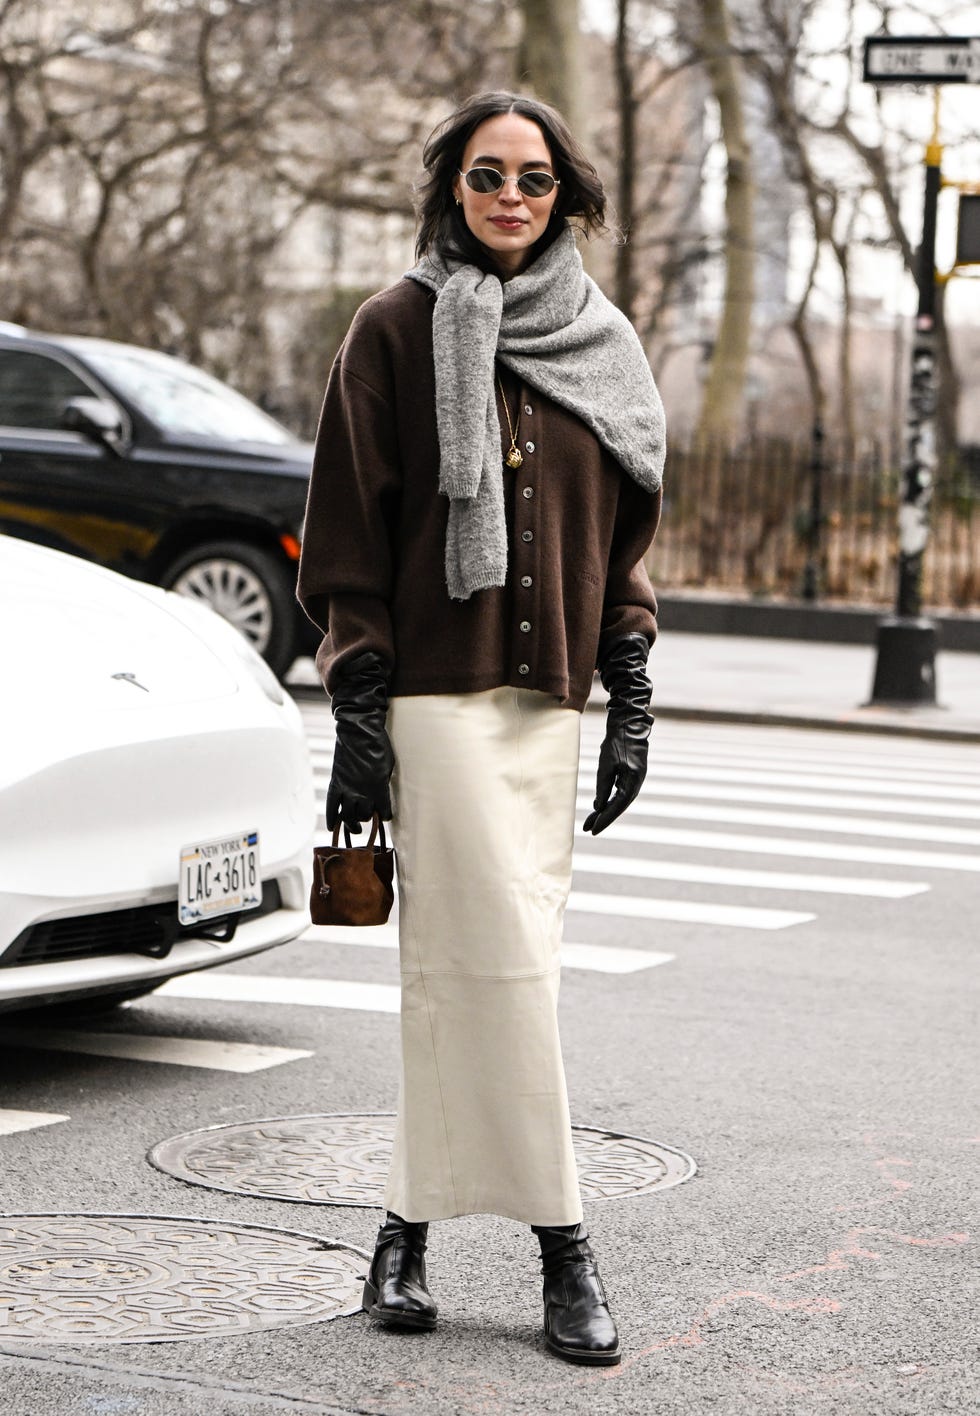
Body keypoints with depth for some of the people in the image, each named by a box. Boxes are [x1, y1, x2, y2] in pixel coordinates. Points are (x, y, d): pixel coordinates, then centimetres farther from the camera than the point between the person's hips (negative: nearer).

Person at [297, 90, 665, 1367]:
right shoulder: (399, 332, -1)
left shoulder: (600, 346, 12)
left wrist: (630, 700, 8)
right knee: (502, 961, -8)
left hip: (548, 699, 4)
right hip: (438, 691, -4)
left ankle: (410, 1227, 14)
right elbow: (350, 530, -2)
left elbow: (624, 532, 15)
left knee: (456, 968, 6)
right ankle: (560, 1245, -2)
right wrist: (356, 707, -9)